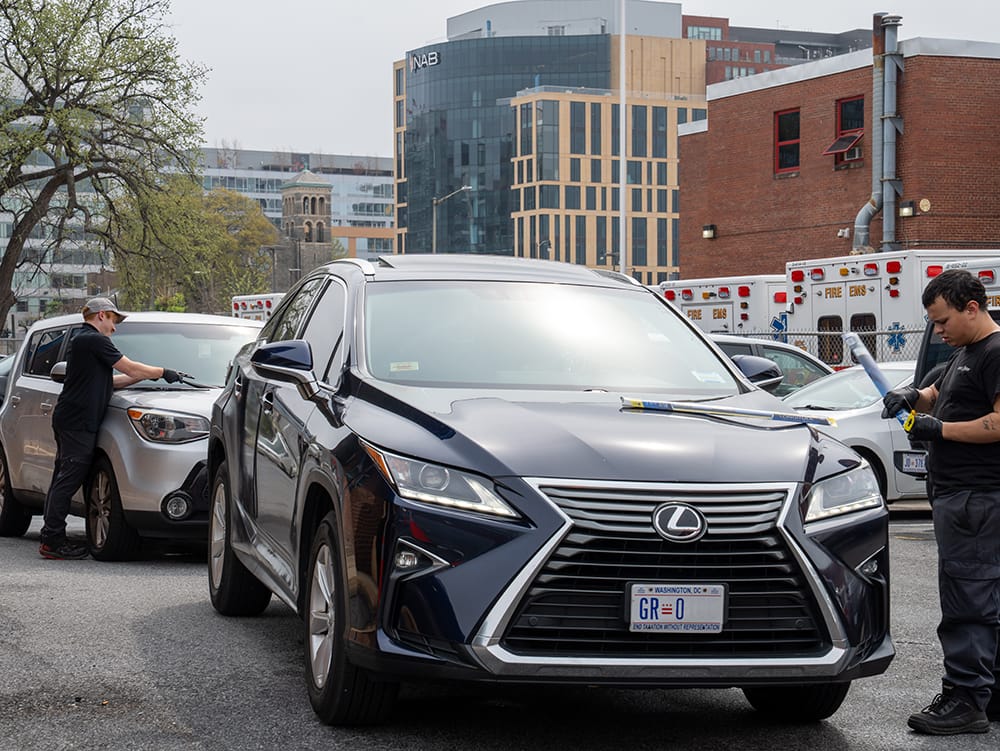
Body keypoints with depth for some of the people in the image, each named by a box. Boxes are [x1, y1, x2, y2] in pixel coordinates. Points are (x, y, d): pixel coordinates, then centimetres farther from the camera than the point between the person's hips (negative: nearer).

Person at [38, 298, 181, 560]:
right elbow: (131, 369, -10)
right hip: (77, 421, -11)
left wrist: (148, 375, 17)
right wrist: (163, 372, 4)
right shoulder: (95, 341, -11)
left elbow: (109, 381, 22)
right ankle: (53, 541, -9)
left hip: (67, 420, 11)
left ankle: (51, 538, 14)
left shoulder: (82, 341, 22)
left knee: (63, 479, 11)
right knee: (68, 479, -9)